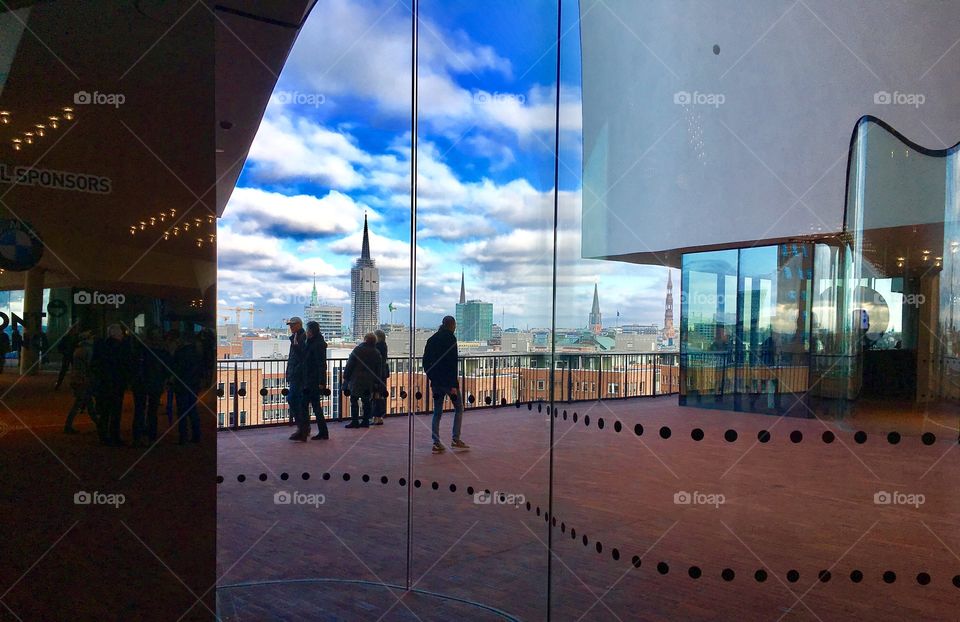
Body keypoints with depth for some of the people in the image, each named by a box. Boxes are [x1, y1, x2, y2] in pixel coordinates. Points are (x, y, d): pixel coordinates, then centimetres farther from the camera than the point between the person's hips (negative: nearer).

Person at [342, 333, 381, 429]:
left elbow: (349, 365, -6)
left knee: (354, 400, -1)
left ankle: (355, 421, -4)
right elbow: (378, 369, 12)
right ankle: (366, 421, 10)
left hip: (357, 380, -4)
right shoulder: (376, 353, 8)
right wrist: (376, 383, 16)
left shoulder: (358, 350, -5)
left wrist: (346, 378, -1)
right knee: (366, 401, 9)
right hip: (369, 381, 5)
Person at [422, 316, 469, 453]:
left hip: (435, 381, 6)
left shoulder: (432, 339, 11)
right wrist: (453, 384, -16)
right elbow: (452, 362, -16)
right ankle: (456, 439, 6)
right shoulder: (450, 338, -10)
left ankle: (436, 443, 7)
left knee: (437, 412, 10)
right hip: (447, 381, -6)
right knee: (459, 408, 9)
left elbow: (425, 361, 12)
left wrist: (432, 378, 18)